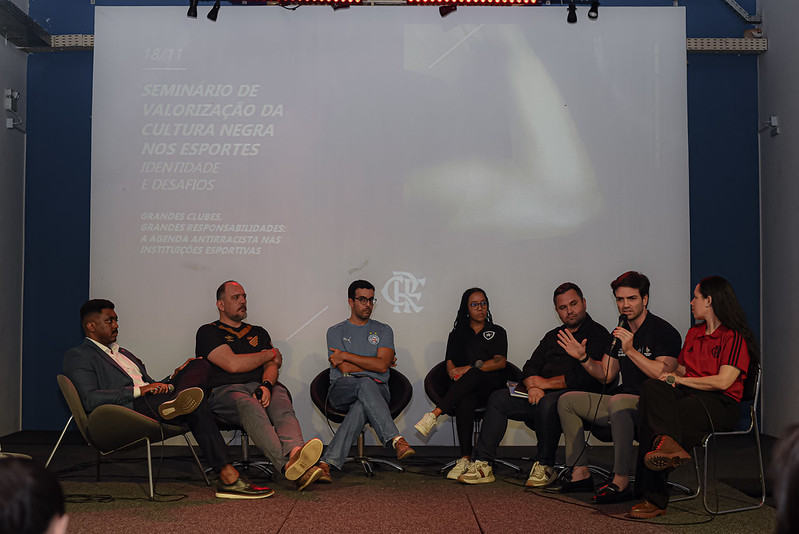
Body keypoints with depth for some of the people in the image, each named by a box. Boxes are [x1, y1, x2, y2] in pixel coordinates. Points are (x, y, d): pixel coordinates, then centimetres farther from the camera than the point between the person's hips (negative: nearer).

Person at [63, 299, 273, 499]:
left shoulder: (123, 353, 35)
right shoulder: (77, 356, 7)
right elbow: (90, 399, -10)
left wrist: (170, 382, 7)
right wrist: (139, 390, -17)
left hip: (151, 402, 8)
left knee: (199, 366, -11)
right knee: (195, 404, -30)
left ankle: (177, 401, -42)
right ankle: (228, 476, -35)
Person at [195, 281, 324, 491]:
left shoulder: (258, 332, 29)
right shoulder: (208, 332, 12)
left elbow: (272, 366, 14)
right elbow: (233, 364, -4)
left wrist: (266, 385, -12)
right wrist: (271, 354, 11)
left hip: (260, 387, 4)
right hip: (225, 390, -4)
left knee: (281, 398, -33)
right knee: (249, 406, -39)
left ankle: (295, 452, -63)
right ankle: (288, 464, -63)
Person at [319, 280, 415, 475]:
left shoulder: (383, 330, 17)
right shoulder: (336, 331, 15)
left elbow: (382, 365, -2)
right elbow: (344, 368, -1)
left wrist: (346, 356, -2)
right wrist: (372, 364, 4)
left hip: (377, 389, 1)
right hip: (342, 389, -1)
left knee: (361, 407, -38)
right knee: (366, 384, -38)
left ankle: (328, 461, -51)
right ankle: (396, 440, -49)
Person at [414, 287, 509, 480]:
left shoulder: (497, 332, 19)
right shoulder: (457, 334, 24)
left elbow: (500, 362, 2)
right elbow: (450, 364, 12)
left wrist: (470, 368, -11)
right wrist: (455, 374, -14)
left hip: (491, 386, -1)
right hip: (465, 390, 1)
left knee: (475, 373, -38)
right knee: (464, 403, -37)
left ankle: (435, 413, -46)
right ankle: (465, 459, -41)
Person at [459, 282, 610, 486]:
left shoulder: (597, 334, -1)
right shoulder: (552, 336, 23)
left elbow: (585, 377, -14)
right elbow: (530, 368, 15)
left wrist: (546, 383, -8)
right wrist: (533, 386, -9)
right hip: (542, 394, 7)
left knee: (548, 403, -37)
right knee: (498, 398, -9)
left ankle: (545, 466, -20)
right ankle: (482, 464, -13)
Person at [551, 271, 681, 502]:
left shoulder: (664, 332, -10)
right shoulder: (619, 333, 13)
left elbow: (664, 375, -24)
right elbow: (606, 375, 16)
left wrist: (631, 351, -26)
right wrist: (582, 357, 1)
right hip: (625, 400, 9)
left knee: (618, 402, -40)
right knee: (567, 400, 6)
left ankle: (621, 482, -34)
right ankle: (580, 474, 1)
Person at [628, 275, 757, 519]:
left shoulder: (735, 337, -1)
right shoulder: (693, 333, 24)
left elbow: (722, 382, -11)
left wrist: (679, 379, -6)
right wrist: (671, 377, -1)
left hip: (720, 403, -6)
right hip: (688, 395, 6)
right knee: (652, 387, -29)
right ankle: (668, 444, -48)